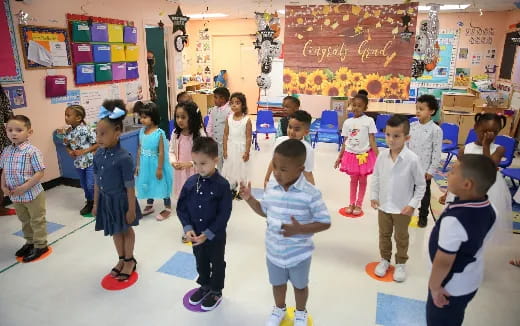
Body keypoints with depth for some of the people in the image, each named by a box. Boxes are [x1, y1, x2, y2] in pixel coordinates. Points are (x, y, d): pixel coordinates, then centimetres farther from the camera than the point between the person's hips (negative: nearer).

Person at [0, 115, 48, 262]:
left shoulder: (32, 151, -18)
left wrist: (24, 187, -22)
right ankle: (30, 242, 40)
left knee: (37, 221, 9)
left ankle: (40, 245, 23)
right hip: (15, 196, 7)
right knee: (24, 221, 22)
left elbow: (40, 173, -19)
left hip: (33, 194, -6)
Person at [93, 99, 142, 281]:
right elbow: (97, 181, 6)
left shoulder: (124, 158, -24)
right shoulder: (98, 155, -5)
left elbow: (130, 186, -19)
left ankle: (129, 261, 35)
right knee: (115, 231, 21)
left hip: (121, 200, -6)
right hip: (106, 200, 6)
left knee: (126, 230, 15)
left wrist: (131, 209, -15)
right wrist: (96, 204, 11)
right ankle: (122, 259, 42)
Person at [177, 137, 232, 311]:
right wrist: (188, 228, -12)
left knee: (217, 264, 17)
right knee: (201, 262, 25)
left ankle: (216, 291, 39)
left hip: (216, 236, -4)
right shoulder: (190, 182, -8)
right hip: (195, 235, 4)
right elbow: (181, 208, -1)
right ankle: (204, 286, 48)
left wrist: (208, 234, -20)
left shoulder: (222, 185, -21)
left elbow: (224, 214, -19)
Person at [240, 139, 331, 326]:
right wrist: (249, 198, -7)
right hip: (274, 251, 4)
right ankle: (279, 309, 57)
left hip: (299, 254, -3)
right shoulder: (271, 187, -10)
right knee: (278, 283, 27)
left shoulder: (311, 194, -26)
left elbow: (325, 223, -19)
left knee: (300, 285, 24)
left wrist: (300, 229, -32)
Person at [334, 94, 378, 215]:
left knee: (362, 180, 11)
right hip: (351, 155, 3)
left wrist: (377, 157, -14)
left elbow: (372, 141, -9)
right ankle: (352, 203, 28)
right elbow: (345, 142, 8)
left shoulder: (369, 121, -8)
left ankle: (359, 205, 26)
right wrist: (339, 157, 9)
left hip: (364, 155, -2)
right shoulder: (347, 122, 2)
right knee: (353, 179, 14)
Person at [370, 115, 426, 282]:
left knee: (401, 238, 18)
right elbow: (376, 177, 4)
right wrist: (374, 196, 1)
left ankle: (400, 264, 39)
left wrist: (412, 204, -13)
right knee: (384, 235, 21)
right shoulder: (382, 155, -10)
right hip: (383, 205, 3)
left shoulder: (412, 159, -21)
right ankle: (384, 259, 42)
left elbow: (421, 185, -11)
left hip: (403, 209, -3)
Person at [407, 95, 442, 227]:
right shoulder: (412, 126, -1)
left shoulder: (436, 130, -12)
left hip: (424, 170, -3)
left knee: (424, 193, 13)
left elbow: (437, 153, -10)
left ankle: (423, 215, 30)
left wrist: (431, 171, -10)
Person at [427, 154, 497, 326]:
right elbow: (476, 242, 4)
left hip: (451, 286, -7)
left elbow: (443, 262, -29)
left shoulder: (453, 220, -37)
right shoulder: (488, 210, -11)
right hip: (472, 280, 7)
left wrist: (434, 286, -14)